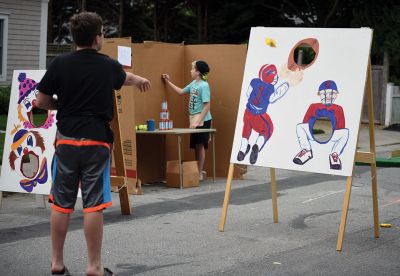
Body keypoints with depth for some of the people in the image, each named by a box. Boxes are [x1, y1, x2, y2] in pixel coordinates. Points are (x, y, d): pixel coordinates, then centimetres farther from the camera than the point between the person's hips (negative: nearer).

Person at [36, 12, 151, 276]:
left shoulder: (60, 64, -2)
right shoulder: (109, 66, 1)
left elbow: (41, 101, 2)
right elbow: (125, 78, 25)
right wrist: (140, 80, 48)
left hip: (67, 140, 1)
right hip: (96, 141, -1)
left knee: (61, 204, 9)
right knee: (93, 205, 1)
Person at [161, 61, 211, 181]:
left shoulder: (204, 85, -16)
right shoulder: (193, 83, 10)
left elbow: (207, 106, -19)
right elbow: (181, 91, 26)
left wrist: (198, 122, -22)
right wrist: (168, 82, 26)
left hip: (202, 120, -8)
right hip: (194, 119, 8)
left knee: (200, 146, -4)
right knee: (196, 146, 12)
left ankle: (200, 173, 2)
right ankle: (199, 171, 21)